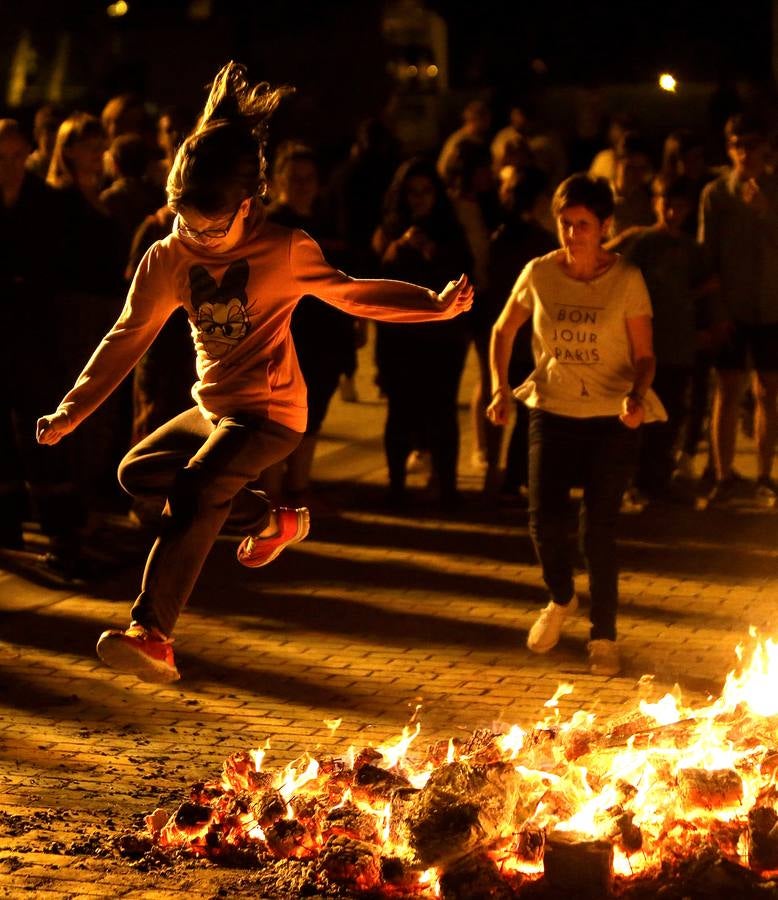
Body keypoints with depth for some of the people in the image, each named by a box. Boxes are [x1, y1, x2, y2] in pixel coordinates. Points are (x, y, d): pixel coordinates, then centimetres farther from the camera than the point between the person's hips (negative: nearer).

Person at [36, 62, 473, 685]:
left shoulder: (286, 252, -15)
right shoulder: (168, 258, -4)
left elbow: (351, 294, -7)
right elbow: (129, 336, 3)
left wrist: (437, 304, -21)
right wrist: (71, 411, 1)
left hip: (270, 412, -7)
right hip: (212, 406, 7)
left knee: (194, 492, -27)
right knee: (137, 472, 18)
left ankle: (152, 636, -32)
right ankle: (271, 522, 24)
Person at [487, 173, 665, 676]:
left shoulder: (627, 281, -9)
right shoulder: (539, 274, -4)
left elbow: (644, 355, -7)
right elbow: (503, 331, 10)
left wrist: (637, 396, -26)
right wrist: (500, 388, -2)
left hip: (612, 418, -2)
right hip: (553, 411, 2)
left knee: (599, 527, -5)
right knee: (545, 520, -4)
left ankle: (604, 636, 12)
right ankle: (562, 600, 29)